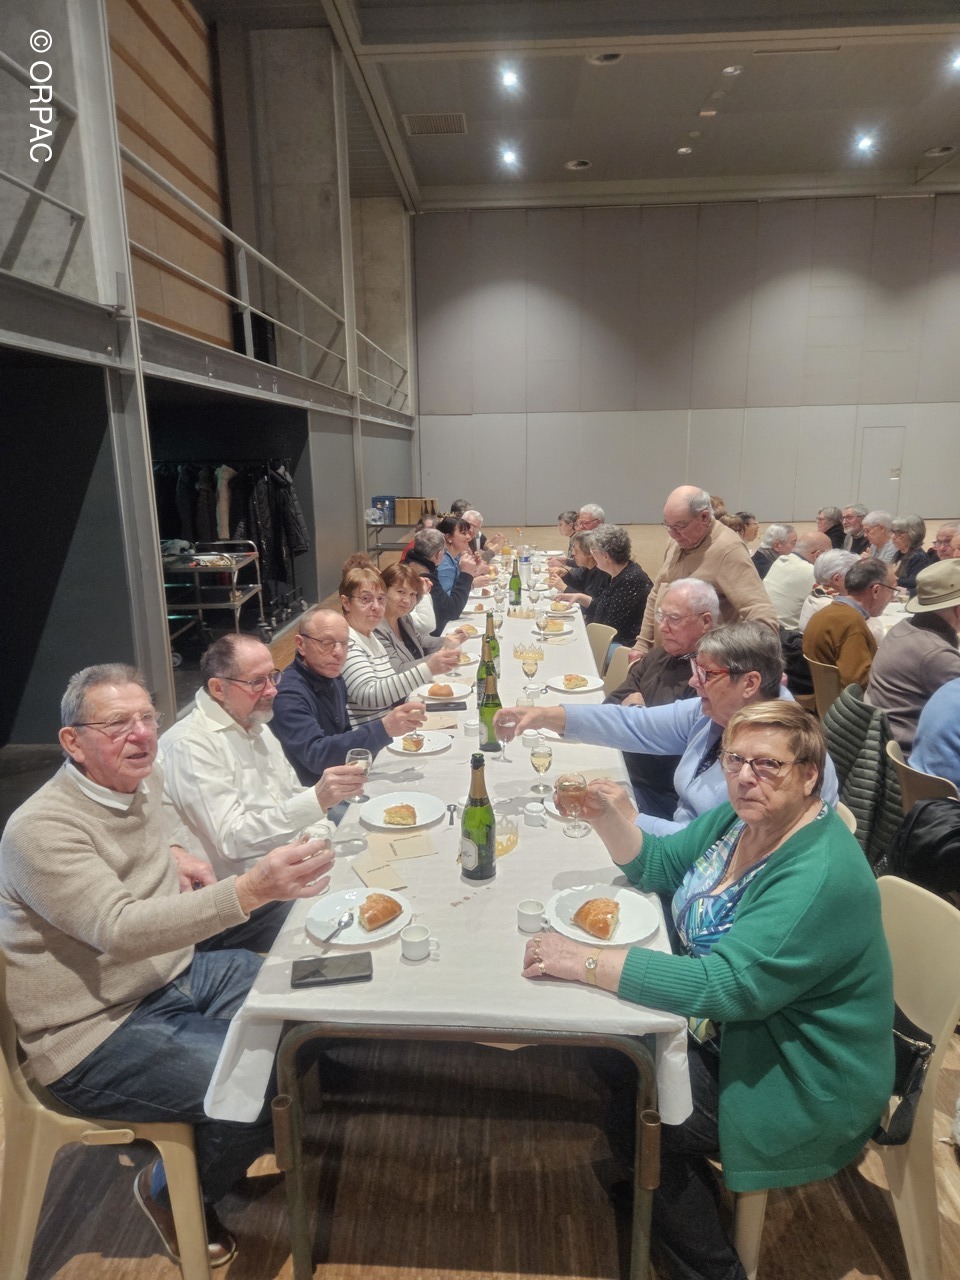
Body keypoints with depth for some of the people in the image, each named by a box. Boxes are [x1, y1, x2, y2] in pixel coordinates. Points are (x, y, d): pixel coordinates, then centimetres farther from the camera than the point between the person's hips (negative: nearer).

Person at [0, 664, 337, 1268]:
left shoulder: (143, 784, 2)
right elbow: (122, 930, -37)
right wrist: (251, 889, -49)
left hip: (177, 974, 9)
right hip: (97, 1031, -8)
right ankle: (171, 1195, 10)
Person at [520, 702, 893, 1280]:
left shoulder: (819, 877, -31)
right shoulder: (740, 817, -4)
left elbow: (725, 986, -36)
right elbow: (658, 864, 6)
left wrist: (585, 962, -36)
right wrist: (605, 816, -13)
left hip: (801, 1085, -8)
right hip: (727, 1031, 8)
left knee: (635, 1117, -11)